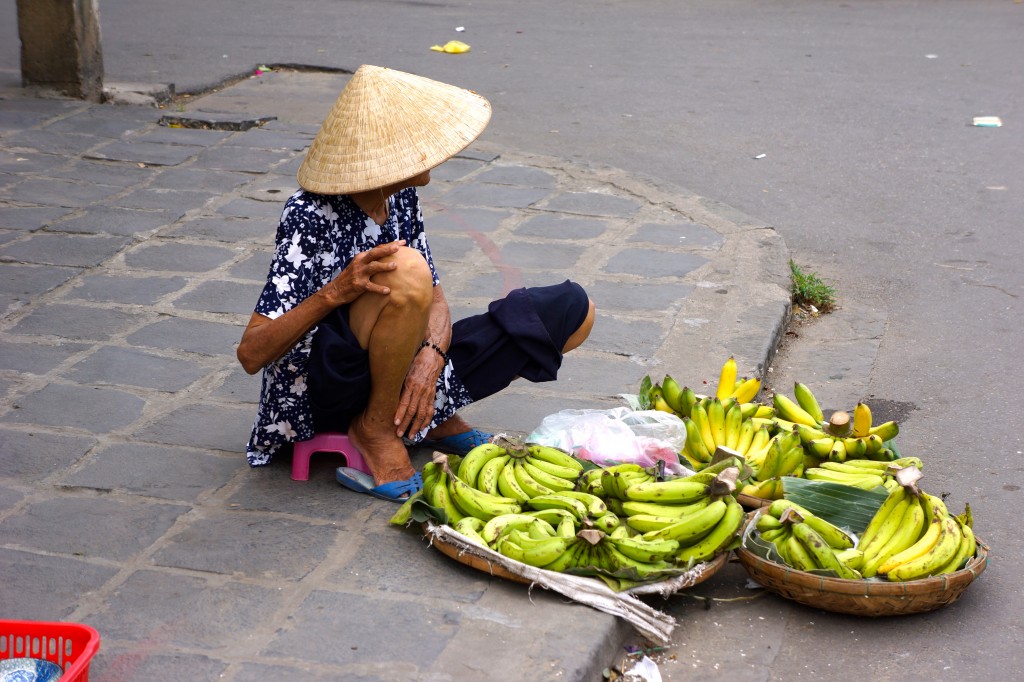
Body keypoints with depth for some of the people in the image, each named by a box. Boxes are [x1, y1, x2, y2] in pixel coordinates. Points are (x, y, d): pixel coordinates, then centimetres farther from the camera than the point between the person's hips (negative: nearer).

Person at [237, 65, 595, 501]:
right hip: (330, 389, -7)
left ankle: (433, 419, 9)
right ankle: (375, 431, -15)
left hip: (406, 371, 8)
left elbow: (435, 298, 3)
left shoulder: (400, 197, 0)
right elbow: (251, 354, -24)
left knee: (573, 310, 1)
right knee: (406, 272, -37)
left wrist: (430, 356, -20)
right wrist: (335, 292, -39)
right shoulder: (311, 219, -21)